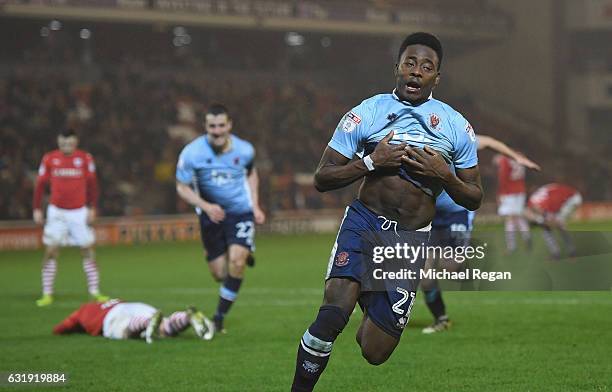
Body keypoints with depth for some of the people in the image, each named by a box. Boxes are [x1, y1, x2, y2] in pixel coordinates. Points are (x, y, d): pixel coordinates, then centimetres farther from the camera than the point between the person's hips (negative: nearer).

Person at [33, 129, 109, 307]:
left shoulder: (85, 158, -2)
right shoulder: (49, 159, -1)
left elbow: (92, 184, 4)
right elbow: (40, 185, 5)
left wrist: (92, 209, -1)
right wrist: (37, 209, 1)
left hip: (80, 212, 0)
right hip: (57, 212, 0)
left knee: (88, 251, -1)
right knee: (50, 251, -7)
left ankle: (95, 292, 6)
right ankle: (47, 294, -3)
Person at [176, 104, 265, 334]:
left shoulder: (244, 150, -10)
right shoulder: (192, 153, -17)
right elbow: (182, 187, -8)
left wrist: (255, 206, 5)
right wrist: (206, 206, -24)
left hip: (241, 213, 0)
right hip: (211, 216, 1)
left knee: (236, 261, -21)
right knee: (219, 274, 5)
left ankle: (220, 317, -7)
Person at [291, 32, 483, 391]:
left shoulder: (456, 127, 4)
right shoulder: (366, 113, -1)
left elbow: (474, 199, 9)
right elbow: (322, 179, -1)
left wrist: (445, 175, -11)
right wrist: (371, 162, -16)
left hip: (412, 240, 2)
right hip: (364, 223, -2)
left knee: (375, 352, 3)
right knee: (332, 317, -26)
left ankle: (372, 319, 39)